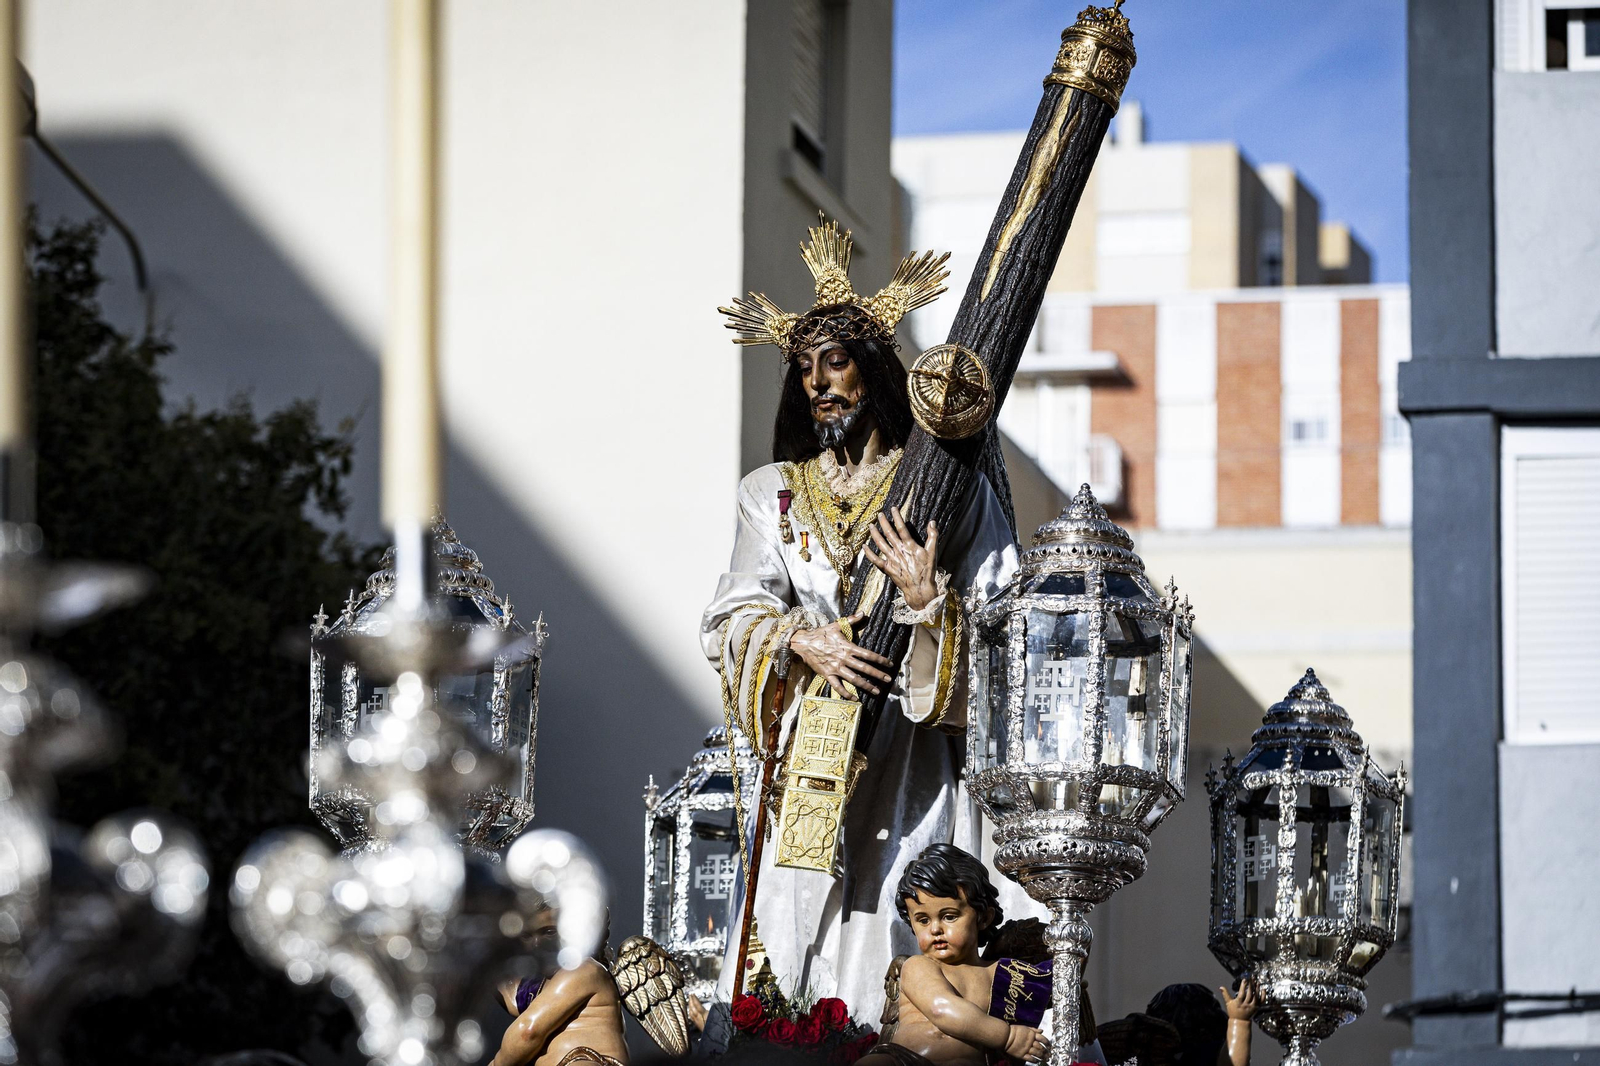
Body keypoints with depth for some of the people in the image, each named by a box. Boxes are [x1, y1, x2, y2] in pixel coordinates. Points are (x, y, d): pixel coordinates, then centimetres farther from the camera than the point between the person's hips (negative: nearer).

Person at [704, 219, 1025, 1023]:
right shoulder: (771, 494, 15)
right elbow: (732, 620, 6)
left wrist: (928, 600, -16)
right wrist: (802, 639, -12)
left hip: (909, 766, -2)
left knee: (907, 944, -11)